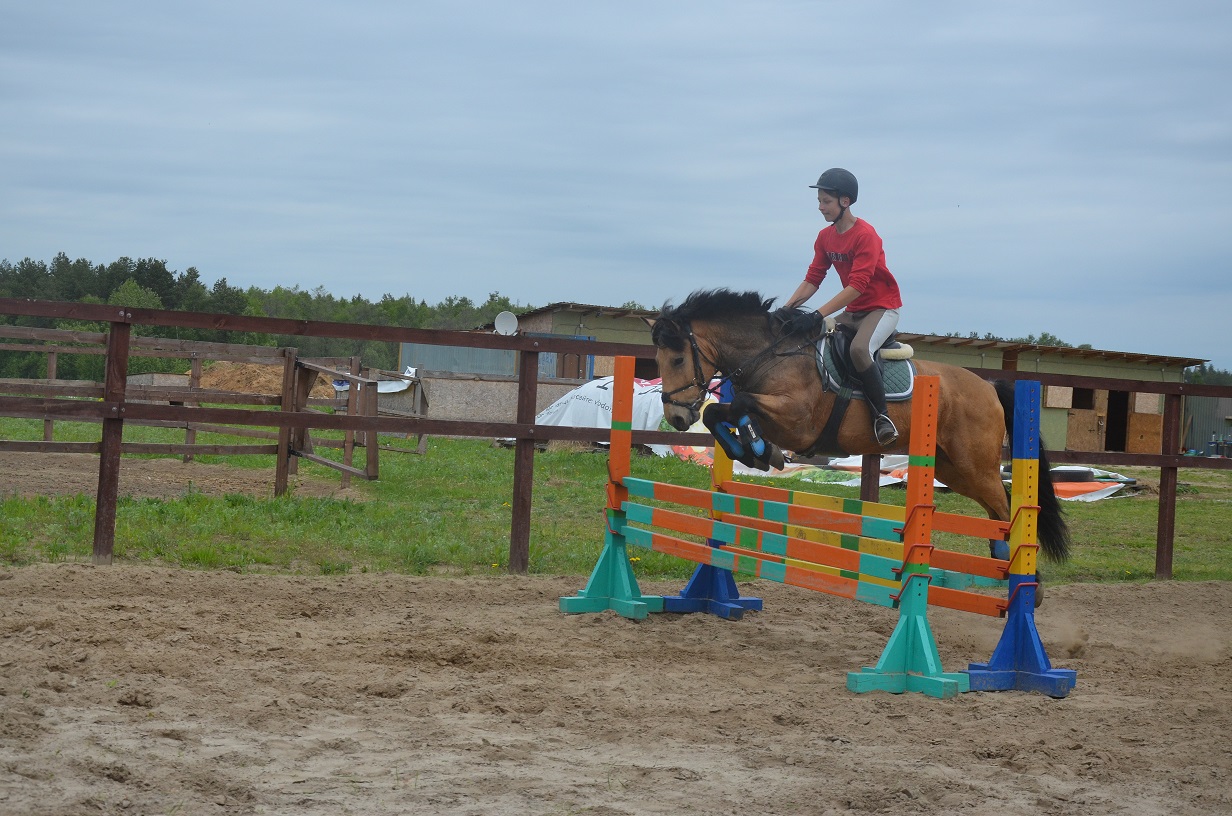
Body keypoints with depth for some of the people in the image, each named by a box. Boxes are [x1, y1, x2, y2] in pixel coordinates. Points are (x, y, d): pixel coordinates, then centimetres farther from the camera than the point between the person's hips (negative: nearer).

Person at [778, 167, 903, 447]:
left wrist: (817, 316, -34)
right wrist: (788, 308, -15)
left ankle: (882, 416, -25)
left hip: (882, 307, -9)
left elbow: (857, 285, -28)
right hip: (852, 311, 9)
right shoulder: (825, 237, 6)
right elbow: (812, 279, 4)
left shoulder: (865, 235, -19)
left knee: (859, 348, -35)